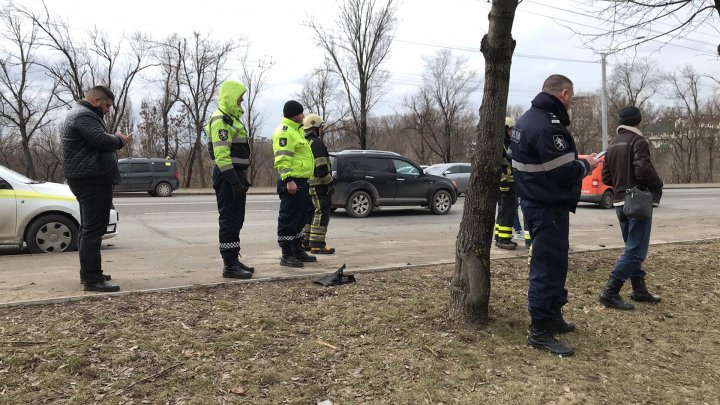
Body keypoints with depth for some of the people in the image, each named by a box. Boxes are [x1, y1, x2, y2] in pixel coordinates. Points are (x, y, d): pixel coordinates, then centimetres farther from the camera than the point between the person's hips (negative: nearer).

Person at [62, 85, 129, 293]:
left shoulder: (80, 114, 23)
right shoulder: (83, 115, -13)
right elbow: (101, 140, -24)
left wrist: (115, 140, 6)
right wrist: (119, 140, -6)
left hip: (87, 180, 12)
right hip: (93, 180, -12)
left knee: (88, 228, 16)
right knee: (93, 229, -13)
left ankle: (88, 273, 25)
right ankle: (92, 279, -14)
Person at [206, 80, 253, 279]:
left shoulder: (231, 118, 20)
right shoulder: (220, 121, -13)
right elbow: (221, 154, -22)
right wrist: (234, 181, -25)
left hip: (235, 175, 10)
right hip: (227, 175, -10)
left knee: (236, 220, 14)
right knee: (229, 220, -7)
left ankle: (234, 260, 23)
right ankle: (229, 265, -3)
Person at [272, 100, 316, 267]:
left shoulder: (295, 130, 22)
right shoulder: (284, 131, -12)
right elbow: (282, 159, -21)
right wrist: (289, 180, -29)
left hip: (301, 182, 11)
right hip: (291, 183, -11)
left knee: (299, 219, 17)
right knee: (288, 219, -5)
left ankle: (298, 251, 28)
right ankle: (286, 255, 1)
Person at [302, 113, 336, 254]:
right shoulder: (316, 143, -13)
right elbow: (321, 167, -21)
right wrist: (330, 183, -16)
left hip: (307, 184, 10)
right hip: (318, 185, -10)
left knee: (309, 213, 15)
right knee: (321, 213, -8)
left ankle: (305, 242, 19)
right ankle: (317, 244, -10)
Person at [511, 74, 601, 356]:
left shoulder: (529, 118, 12)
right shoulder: (547, 125, -22)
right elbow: (563, 172, -25)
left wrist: (576, 162, 12)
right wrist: (585, 165, -6)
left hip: (535, 202, 11)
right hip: (548, 208, -11)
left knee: (553, 262, 20)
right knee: (549, 266, -5)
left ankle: (552, 315, 32)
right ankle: (539, 332, 3)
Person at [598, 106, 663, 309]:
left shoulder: (612, 144, 13)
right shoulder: (638, 141, -11)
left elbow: (606, 177, 12)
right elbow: (643, 170, -23)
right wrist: (658, 185, -6)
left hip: (620, 203, 8)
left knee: (632, 248, 18)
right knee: (635, 251, -7)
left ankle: (639, 290, 24)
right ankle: (610, 293, -12)